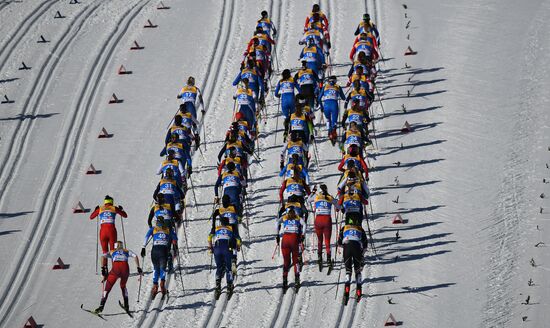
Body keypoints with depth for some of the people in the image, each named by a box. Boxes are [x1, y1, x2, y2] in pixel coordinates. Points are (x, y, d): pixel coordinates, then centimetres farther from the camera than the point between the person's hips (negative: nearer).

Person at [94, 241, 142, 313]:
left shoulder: (112, 252, 31)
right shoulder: (126, 251, 32)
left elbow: (103, 257, 13)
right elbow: (135, 256, 15)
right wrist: (138, 268, 11)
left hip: (115, 268, -2)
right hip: (125, 268, 2)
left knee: (107, 288, 6)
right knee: (123, 286, 28)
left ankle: (101, 305, -11)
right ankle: (126, 306, 20)